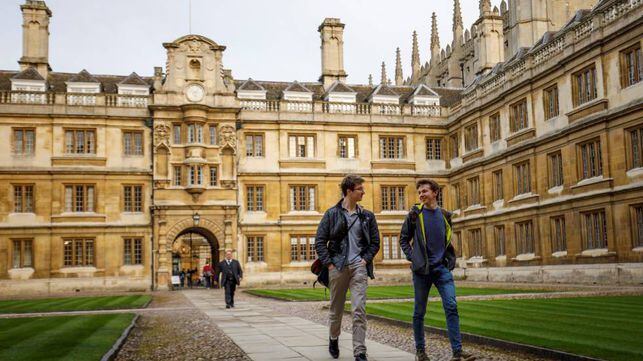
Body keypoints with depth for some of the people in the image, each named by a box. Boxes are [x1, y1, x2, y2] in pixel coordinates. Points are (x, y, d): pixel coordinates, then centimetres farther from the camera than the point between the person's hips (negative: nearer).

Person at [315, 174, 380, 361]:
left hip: (358, 266, 1)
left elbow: (375, 242, 13)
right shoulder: (332, 214, 2)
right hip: (337, 266, -1)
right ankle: (333, 339, 38)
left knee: (359, 310, -9)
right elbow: (320, 241, 0)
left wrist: (365, 260, -1)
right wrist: (329, 263, -7)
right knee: (336, 309, 12)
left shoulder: (367, 216, 8)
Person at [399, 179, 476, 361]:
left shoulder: (444, 215, 8)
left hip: (442, 267, 2)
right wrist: (412, 257, -5)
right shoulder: (415, 214, -1)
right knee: (419, 311, 6)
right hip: (422, 269, -2)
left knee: (451, 307, -9)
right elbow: (404, 239, 6)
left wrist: (450, 258, 9)